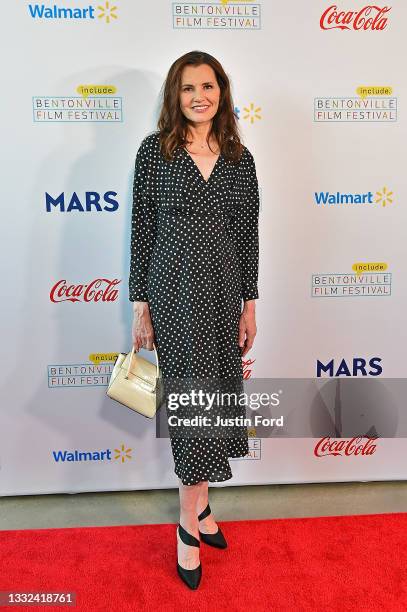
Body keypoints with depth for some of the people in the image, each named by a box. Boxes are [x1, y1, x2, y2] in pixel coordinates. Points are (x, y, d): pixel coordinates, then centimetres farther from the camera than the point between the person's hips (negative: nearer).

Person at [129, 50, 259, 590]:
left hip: (223, 292, 3)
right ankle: (194, 518, 24)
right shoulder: (154, 151, -1)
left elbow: (248, 235, 8)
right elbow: (141, 231, -2)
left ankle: (196, 509, 32)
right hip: (173, 292, -3)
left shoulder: (240, 159, 7)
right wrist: (140, 307, -5)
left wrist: (250, 304, 6)